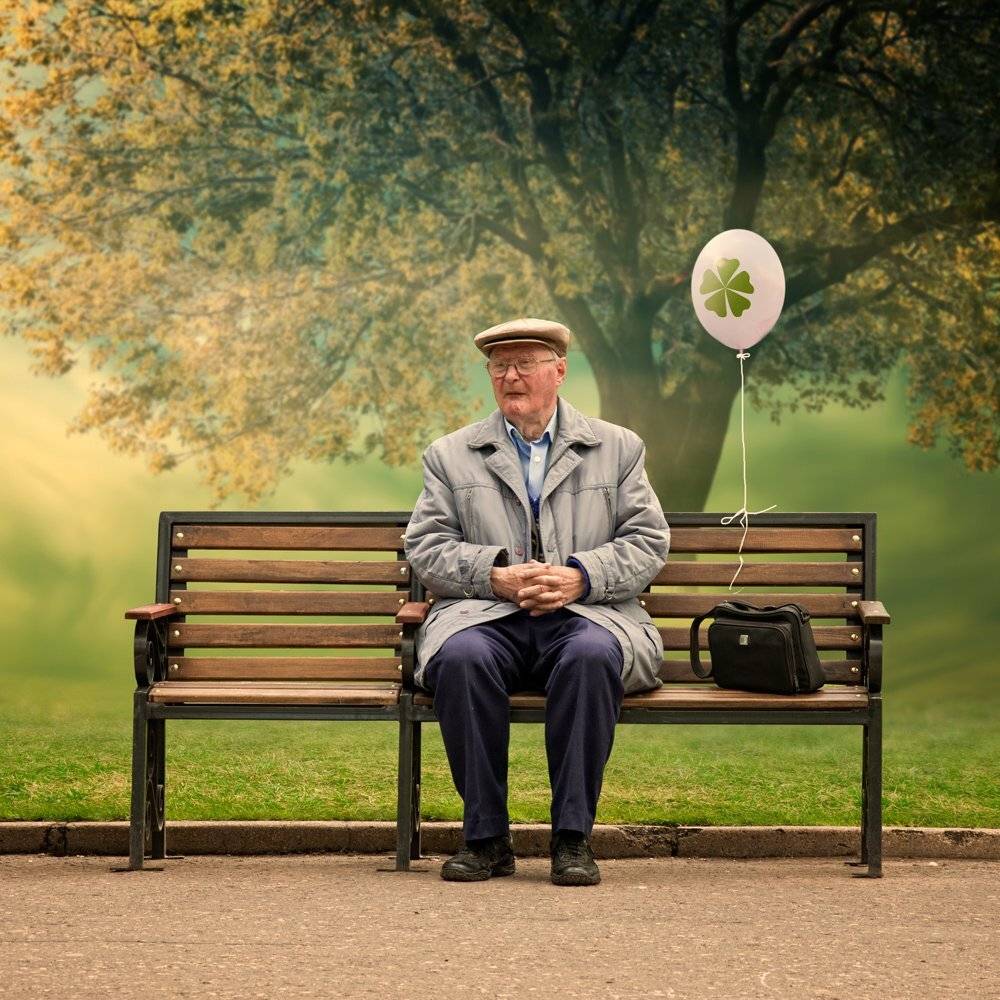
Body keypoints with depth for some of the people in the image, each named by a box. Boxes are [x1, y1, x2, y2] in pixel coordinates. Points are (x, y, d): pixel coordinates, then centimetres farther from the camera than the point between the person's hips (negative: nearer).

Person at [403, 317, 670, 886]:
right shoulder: (450, 456, 17)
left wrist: (581, 577, -10)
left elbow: (649, 542, 8)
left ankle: (573, 837, -28)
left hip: (586, 613, -1)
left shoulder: (619, 448, 16)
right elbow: (426, 548, 7)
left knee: (592, 656, -37)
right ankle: (487, 837, -24)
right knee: (461, 657, -35)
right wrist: (495, 576, -11)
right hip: (486, 614, 1)